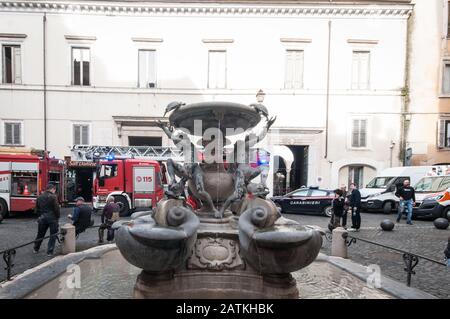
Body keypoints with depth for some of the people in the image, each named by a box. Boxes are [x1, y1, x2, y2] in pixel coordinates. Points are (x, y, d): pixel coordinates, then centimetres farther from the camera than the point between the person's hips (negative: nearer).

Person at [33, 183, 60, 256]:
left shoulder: (39, 197, 9)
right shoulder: (53, 197, -11)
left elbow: (36, 209, 14)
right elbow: (57, 208, -13)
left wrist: (40, 216, 22)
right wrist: (58, 217, -1)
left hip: (42, 218, 6)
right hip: (52, 218, -6)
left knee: (40, 234, 21)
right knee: (53, 236, 4)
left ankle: (36, 249, 34)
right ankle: (50, 252, 4)